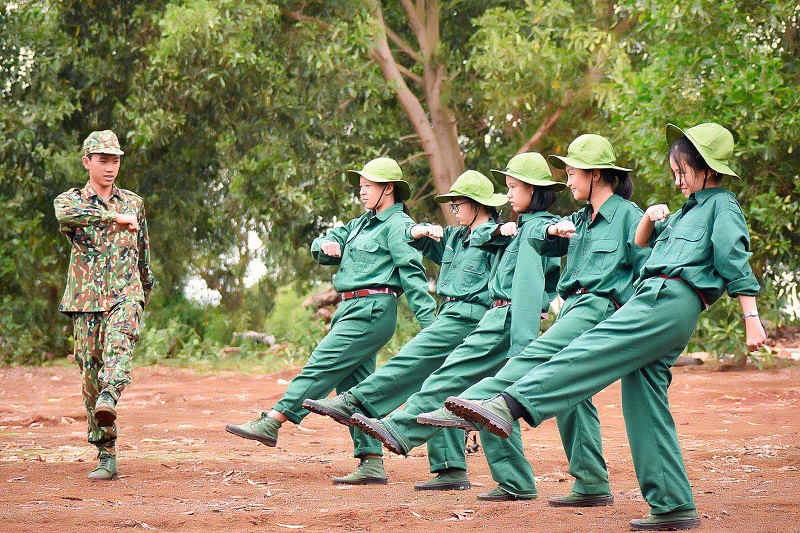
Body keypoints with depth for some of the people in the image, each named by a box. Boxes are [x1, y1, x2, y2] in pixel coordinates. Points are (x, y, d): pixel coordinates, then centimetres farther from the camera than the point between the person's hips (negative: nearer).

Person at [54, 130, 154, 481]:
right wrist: (115, 217, -19)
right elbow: (65, 214, -22)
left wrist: (145, 293, 33)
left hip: (125, 297, 0)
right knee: (91, 376, -2)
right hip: (85, 301, 0)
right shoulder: (70, 200, 6)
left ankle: (108, 399, -56)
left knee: (118, 346, -31)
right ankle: (106, 457, 4)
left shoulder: (133, 203, 14)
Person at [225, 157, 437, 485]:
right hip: (352, 310, 10)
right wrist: (326, 245, -2)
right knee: (354, 387, 5)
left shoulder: (398, 225, -6)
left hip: (372, 311, -10)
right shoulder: (362, 224, 22)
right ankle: (372, 464, 5)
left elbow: (413, 275, -14)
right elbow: (322, 247, 24)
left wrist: (430, 324, -21)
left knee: (321, 367, -12)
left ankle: (270, 424, -14)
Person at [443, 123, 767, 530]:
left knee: (589, 353, -25)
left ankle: (509, 406, -41)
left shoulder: (723, 206, 5)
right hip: (654, 300, 10)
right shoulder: (690, 210, 32)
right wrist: (651, 216, 16)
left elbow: (737, 264, -5)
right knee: (644, 405, 3)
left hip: (670, 300, -10)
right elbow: (640, 241, 38)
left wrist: (751, 319, -12)